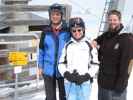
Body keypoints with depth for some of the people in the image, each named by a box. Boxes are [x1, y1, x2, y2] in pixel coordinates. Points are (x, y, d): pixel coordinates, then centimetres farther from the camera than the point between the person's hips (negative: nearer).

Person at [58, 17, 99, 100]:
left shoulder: (89, 45, 0)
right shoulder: (67, 46, 6)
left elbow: (95, 65, 1)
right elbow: (61, 63, 7)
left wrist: (86, 76, -13)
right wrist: (67, 74, -11)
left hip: (85, 83, -2)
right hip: (69, 83, 2)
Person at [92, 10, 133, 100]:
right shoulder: (105, 35, 6)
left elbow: (125, 65, -18)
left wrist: (120, 85, -20)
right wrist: (95, 41, -1)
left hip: (115, 84, -7)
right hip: (102, 82, 7)